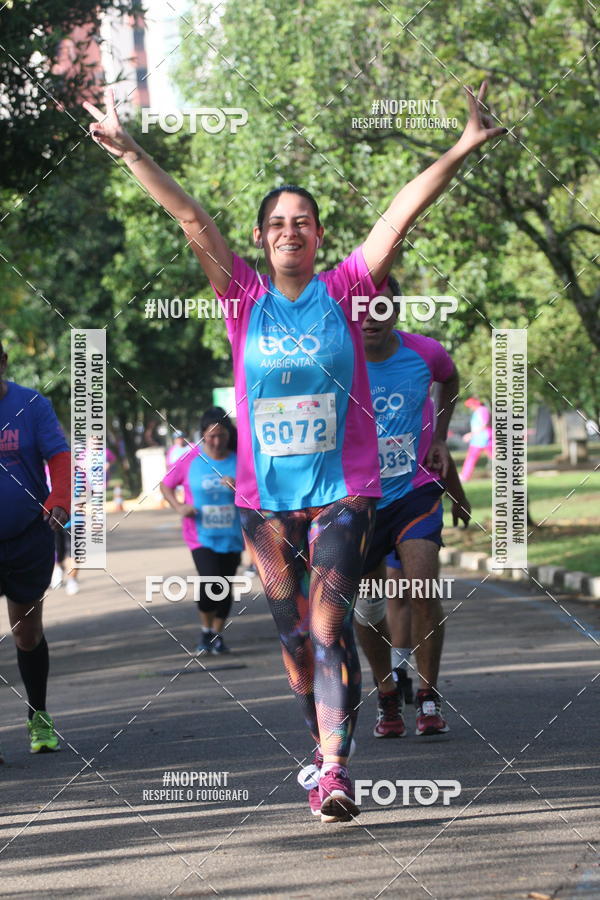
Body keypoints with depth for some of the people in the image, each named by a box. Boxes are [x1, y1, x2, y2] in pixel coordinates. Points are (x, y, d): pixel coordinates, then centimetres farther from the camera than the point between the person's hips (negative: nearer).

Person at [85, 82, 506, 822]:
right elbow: (192, 220, -5)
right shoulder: (246, 299, 3)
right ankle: (325, 755, 24)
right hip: (266, 496, 3)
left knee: (330, 622, -15)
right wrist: (130, 154, -10)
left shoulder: (343, 292, 0)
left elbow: (402, 214, -8)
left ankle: (335, 771, -21)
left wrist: (461, 151, -14)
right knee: (294, 634, 10)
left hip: (343, 490, -2)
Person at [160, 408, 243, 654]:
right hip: (201, 536, -2)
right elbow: (166, 485, 9)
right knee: (210, 583, -17)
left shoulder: (238, 460, -1)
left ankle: (218, 635, 26)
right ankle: (206, 631, 7)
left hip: (232, 536, 2)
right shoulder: (191, 459, -3)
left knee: (226, 587, 7)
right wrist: (178, 506, -9)